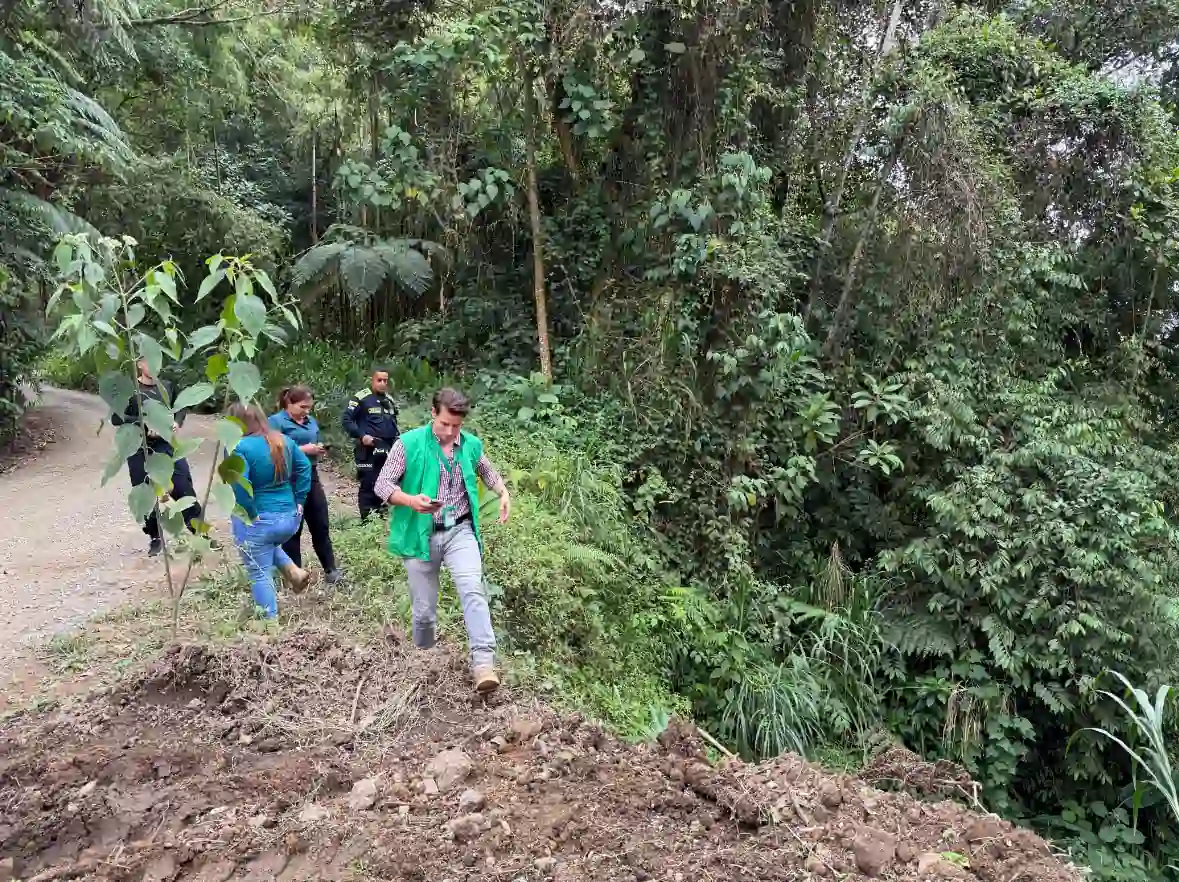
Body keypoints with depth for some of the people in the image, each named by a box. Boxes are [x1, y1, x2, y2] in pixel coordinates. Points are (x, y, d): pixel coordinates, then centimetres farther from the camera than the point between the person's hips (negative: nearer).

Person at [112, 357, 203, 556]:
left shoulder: (167, 386, 3)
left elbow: (182, 406, 20)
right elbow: (116, 418, -12)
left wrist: (177, 421, 0)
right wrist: (144, 426, -21)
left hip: (166, 445, 2)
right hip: (140, 450, -2)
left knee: (184, 487, -2)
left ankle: (199, 530, 9)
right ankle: (155, 537, 23)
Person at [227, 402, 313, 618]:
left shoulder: (240, 447, -18)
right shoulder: (284, 441, 5)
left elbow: (238, 485, -29)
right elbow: (305, 467, 8)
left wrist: (250, 513, -18)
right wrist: (298, 501, 9)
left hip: (257, 521, -7)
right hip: (290, 517, 7)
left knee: (259, 573, 9)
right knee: (270, 546, 36)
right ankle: (293, 570, 14)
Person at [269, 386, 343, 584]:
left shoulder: (311, 421, 12)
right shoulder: (276, 421, -9)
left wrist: (319, 450, -1)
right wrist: (303, 450, -21)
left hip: (311, 477, 6)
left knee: (321, 525, 9)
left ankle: (331, 569, 16)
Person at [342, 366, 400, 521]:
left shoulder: (389, 400, 16)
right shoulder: (361, 398, -7)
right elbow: (347, 420, -10)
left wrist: (397, 437, 13)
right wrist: (361, 435, -19)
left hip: (388, 450, 7)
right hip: (369, 450, -7)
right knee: (368, 484, -6)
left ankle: (380, 513, 21)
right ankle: (367, 518, 0)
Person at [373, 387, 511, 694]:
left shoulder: (472, 445, 3)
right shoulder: (409, 443, -8)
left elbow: (487, 472, 23)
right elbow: (382, 484, -7)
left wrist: (504, 492, 2)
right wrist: (411, 501, -26)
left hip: (460, 531, 1)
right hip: (421, 535, -1)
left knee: (473, 590, -21)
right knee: (424, 610, 8)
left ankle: (483, 663, -26)